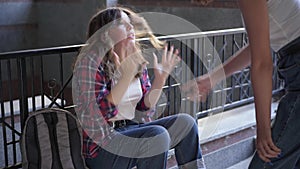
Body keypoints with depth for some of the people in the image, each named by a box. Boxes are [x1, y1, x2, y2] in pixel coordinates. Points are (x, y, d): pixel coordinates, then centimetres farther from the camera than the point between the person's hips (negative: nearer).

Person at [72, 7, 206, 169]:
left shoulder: (137, 60, 6)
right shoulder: (90, 62, -15)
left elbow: (144, 109, 8)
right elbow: (102, 114, -24)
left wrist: (160, 78, -5)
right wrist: (127, 75, -31)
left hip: (130, 129, 7)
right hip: (100, 147, -7)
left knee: (185, 122, -4)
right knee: (157, 135, -28)